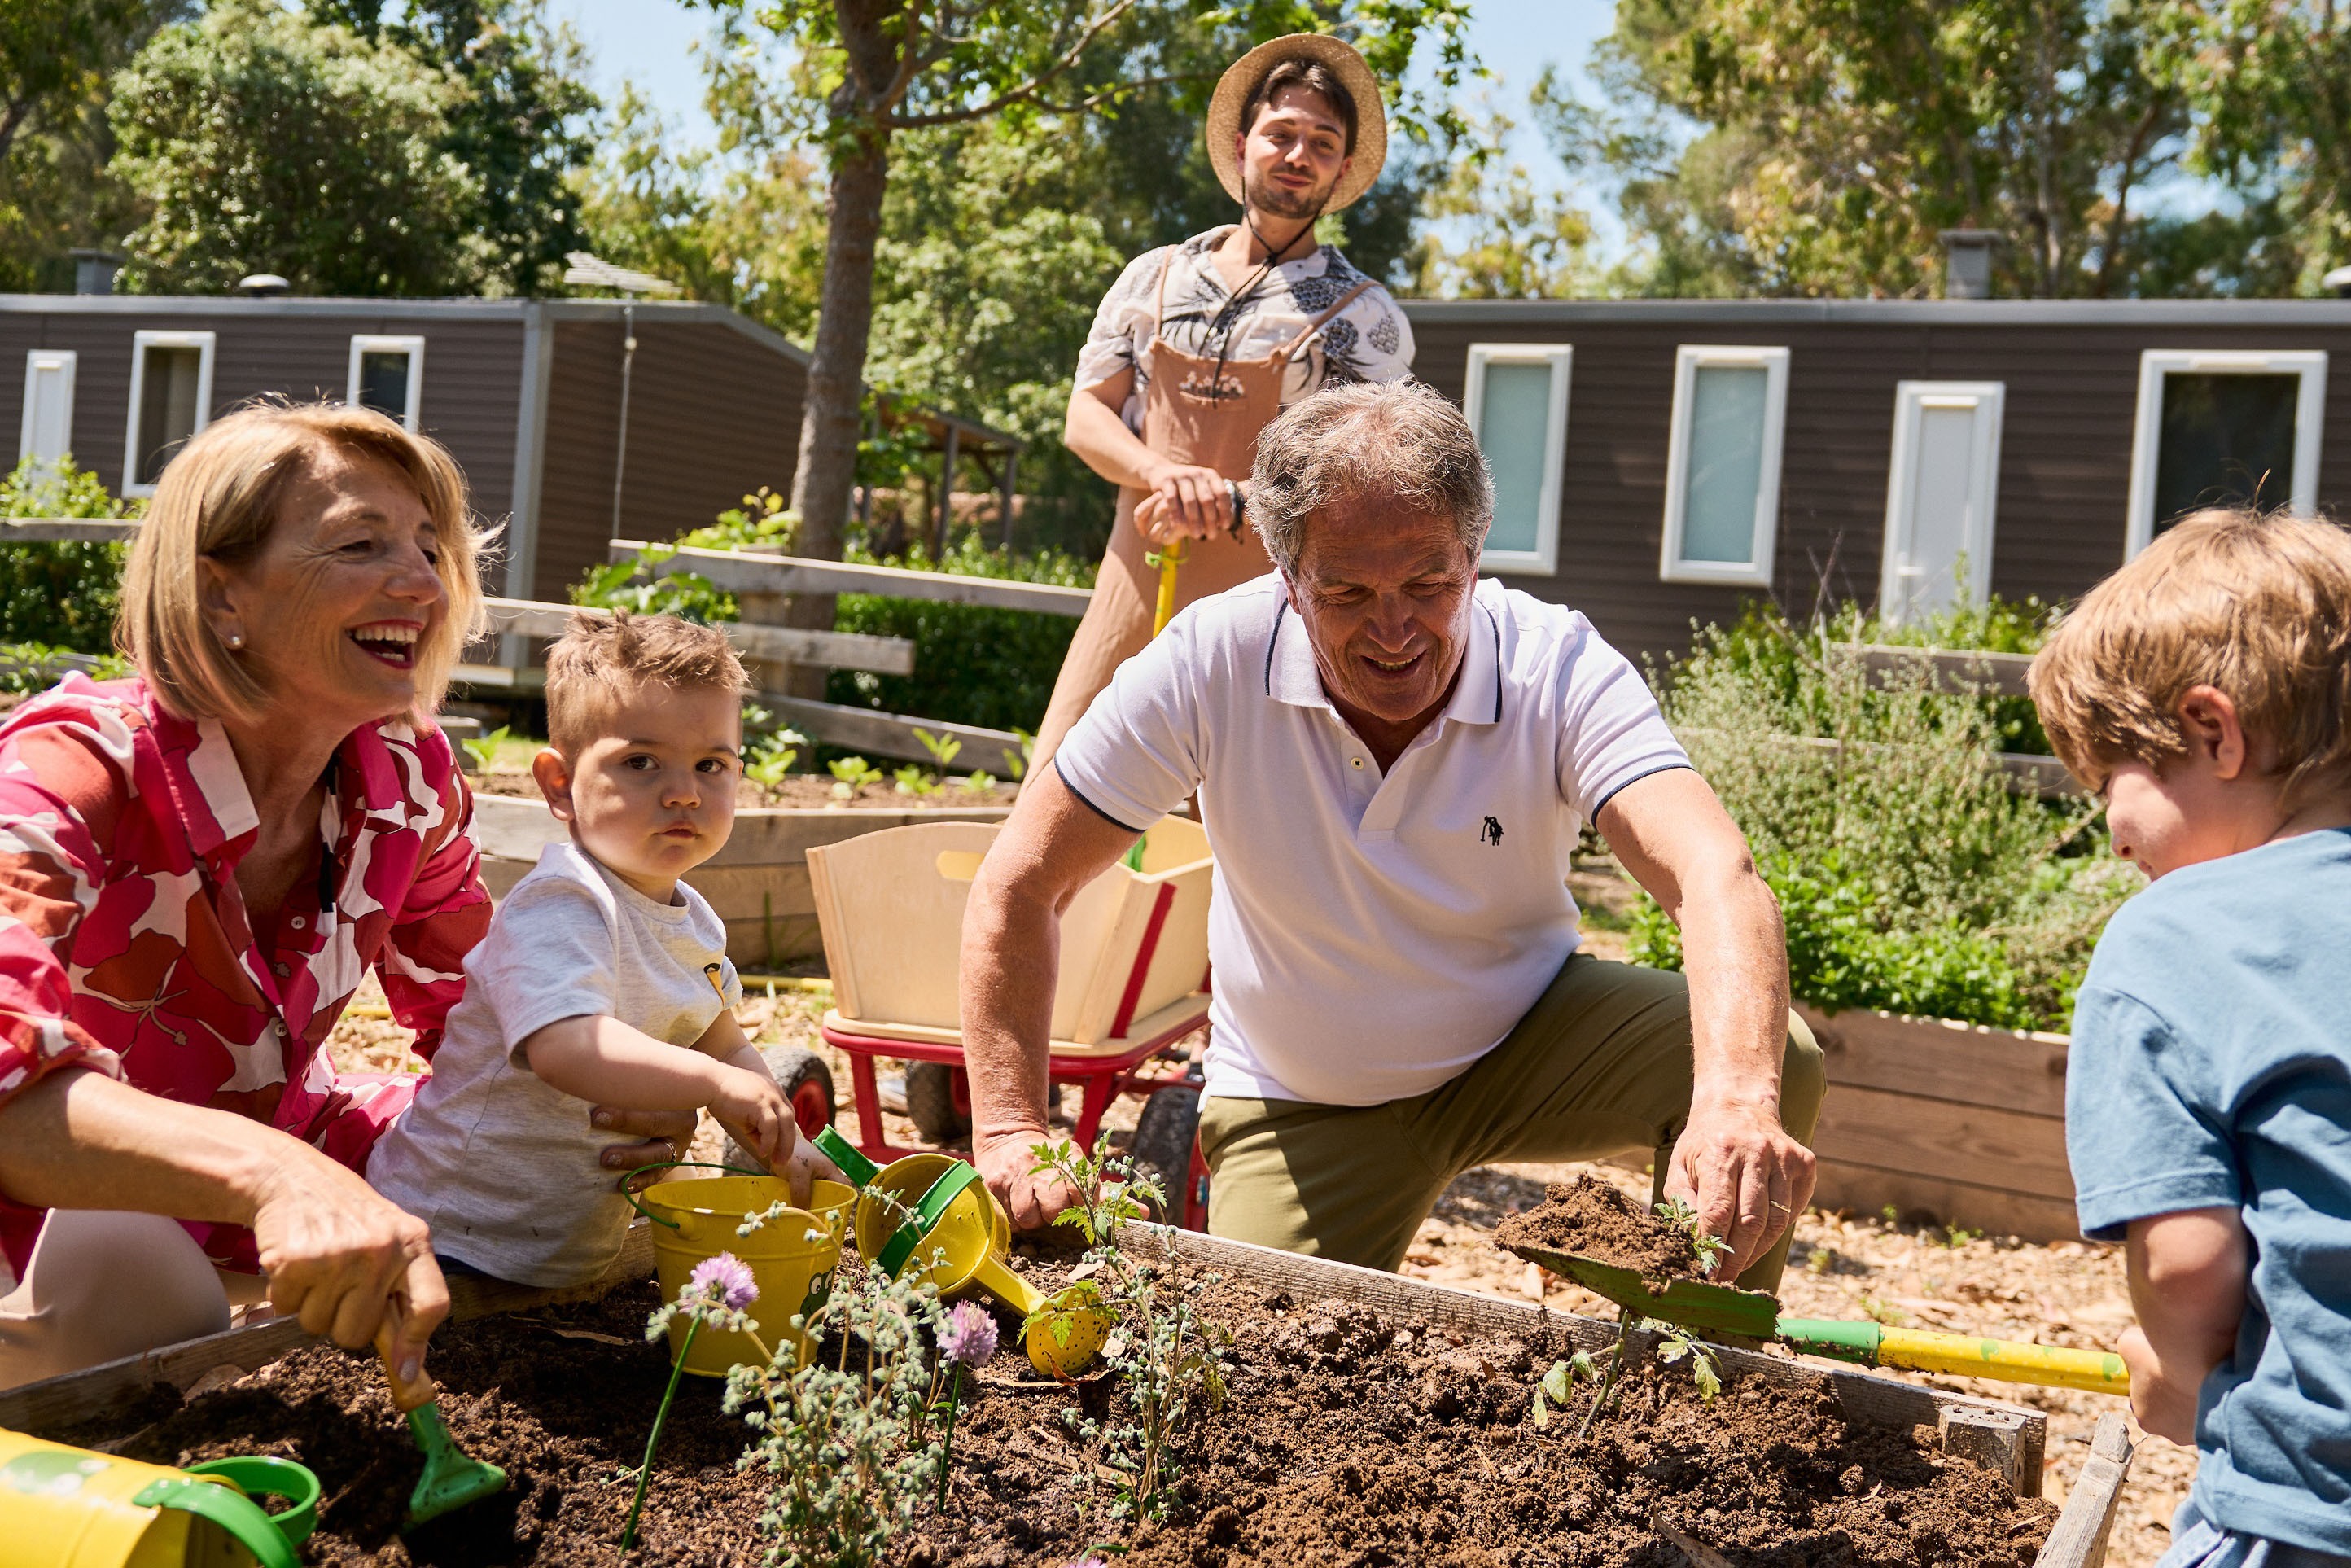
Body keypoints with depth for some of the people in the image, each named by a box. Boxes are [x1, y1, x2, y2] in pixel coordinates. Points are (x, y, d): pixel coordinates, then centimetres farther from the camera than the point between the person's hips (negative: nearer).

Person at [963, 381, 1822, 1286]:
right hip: (1300, 1100, 0)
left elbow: (1714, 878, -40)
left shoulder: (1559, 669, -24)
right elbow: (1020, 888, -18)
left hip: (1523, 1039, 1)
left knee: (1772, 1063, -22)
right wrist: (1012, 1133, -27)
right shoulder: (1210, 666, -24)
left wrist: (1737, 1102, -59)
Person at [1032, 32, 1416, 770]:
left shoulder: (1362, 317, 3)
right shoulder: (1154, 278, 14)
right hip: (1133, 590, 3)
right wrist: (1164, 473, -12)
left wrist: (1230, 500, -19)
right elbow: (1086, 414, 9)